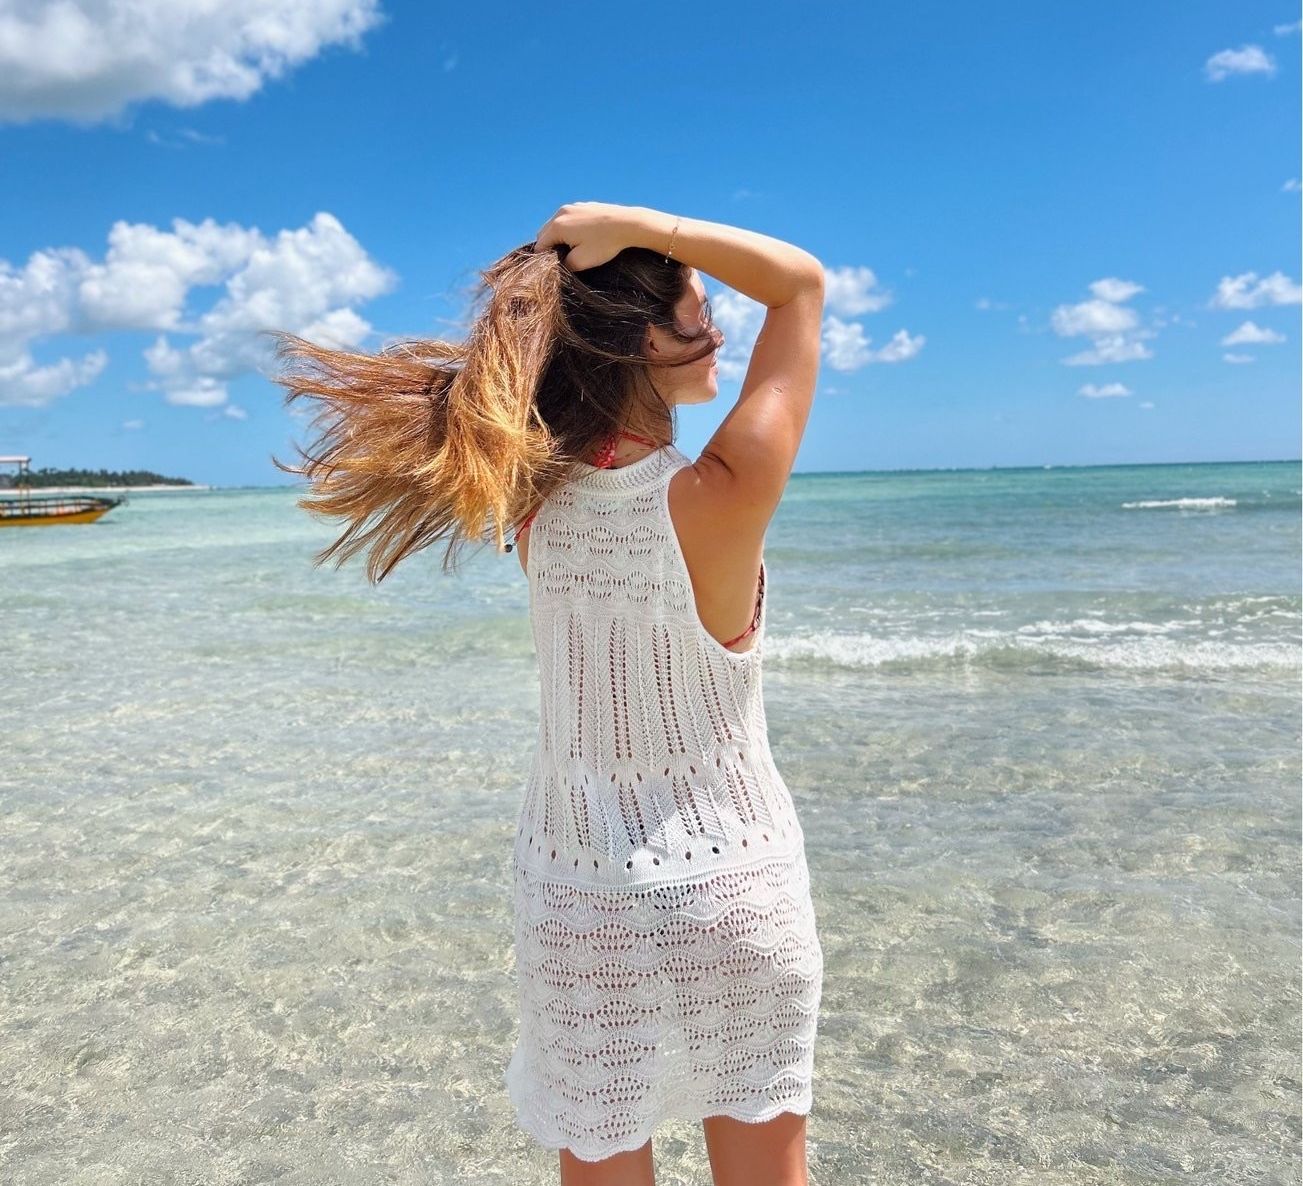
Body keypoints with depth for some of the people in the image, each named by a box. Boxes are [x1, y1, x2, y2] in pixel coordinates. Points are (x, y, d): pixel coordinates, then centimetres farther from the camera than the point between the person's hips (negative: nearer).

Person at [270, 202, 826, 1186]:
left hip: (573, 894, 4)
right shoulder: (723, 497, -21)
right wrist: (635, 225, -14)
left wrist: (564, 269, -2)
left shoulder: (536, 498, -9)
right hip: (731, 890, -3)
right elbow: (803, 281, -9)